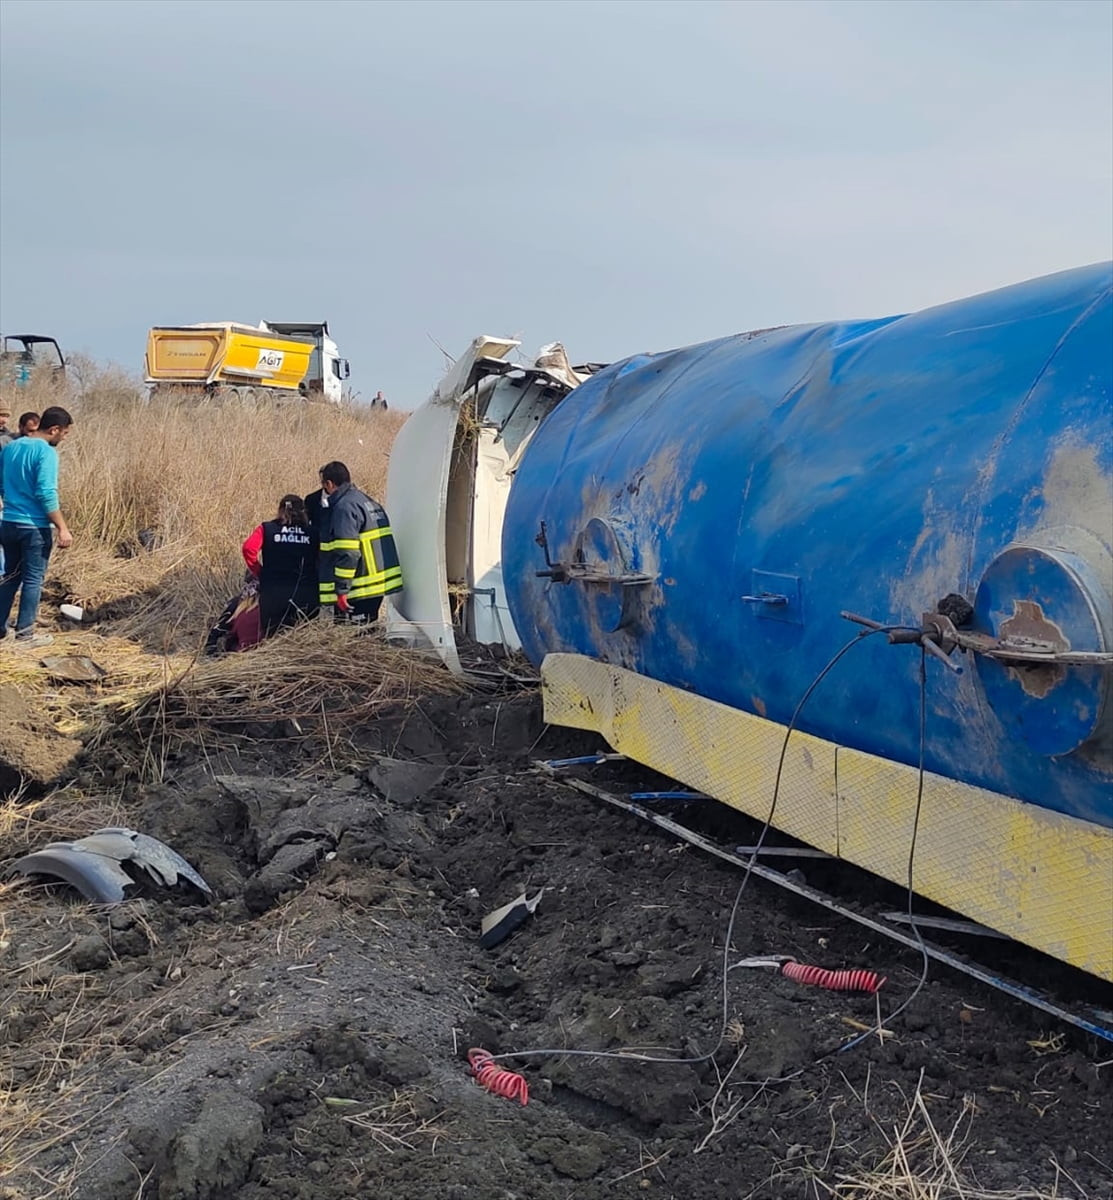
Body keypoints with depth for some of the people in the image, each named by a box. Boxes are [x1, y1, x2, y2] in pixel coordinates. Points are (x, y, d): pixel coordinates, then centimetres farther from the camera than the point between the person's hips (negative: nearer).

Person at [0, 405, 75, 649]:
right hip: (34, 527, -7)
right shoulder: (46, 452, -15)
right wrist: (62, 528, -19)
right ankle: (24, 634, 8)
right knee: (33, 580, 3)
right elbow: (46, 493, -22)